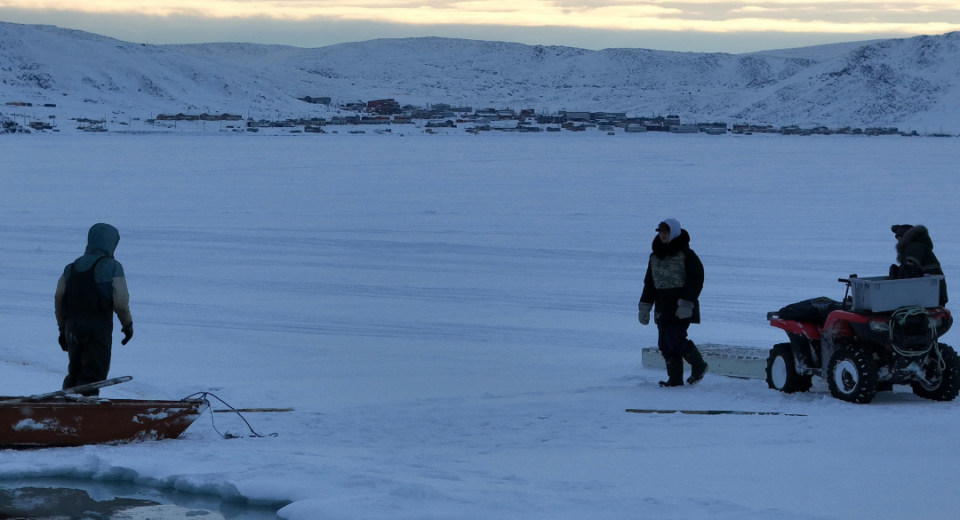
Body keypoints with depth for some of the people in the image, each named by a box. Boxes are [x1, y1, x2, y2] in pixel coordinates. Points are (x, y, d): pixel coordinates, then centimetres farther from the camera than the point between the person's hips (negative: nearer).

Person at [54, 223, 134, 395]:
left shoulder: (72, 267, 13)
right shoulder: (112, 267, -3)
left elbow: (58, 300, 10)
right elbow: (121, 303, -10)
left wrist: (63, 328, 18)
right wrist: (128, 324, 6)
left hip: (73, 327, 6)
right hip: (98, 327, -6)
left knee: (75, 373, 20)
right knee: (93, 375, -5)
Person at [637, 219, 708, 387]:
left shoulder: (686, 255, -8)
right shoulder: (655, 256, 13)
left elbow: (696, 281, -11)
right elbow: (649, 283, 19)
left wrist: (686, 304, -18)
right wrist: (645, 306, 11)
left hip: (681, 309, -7)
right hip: (663, 309, 7)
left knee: (675, 339, -13)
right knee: (664, 343, 3)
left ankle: (698, 366, 8)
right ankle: (675, 378, 9)